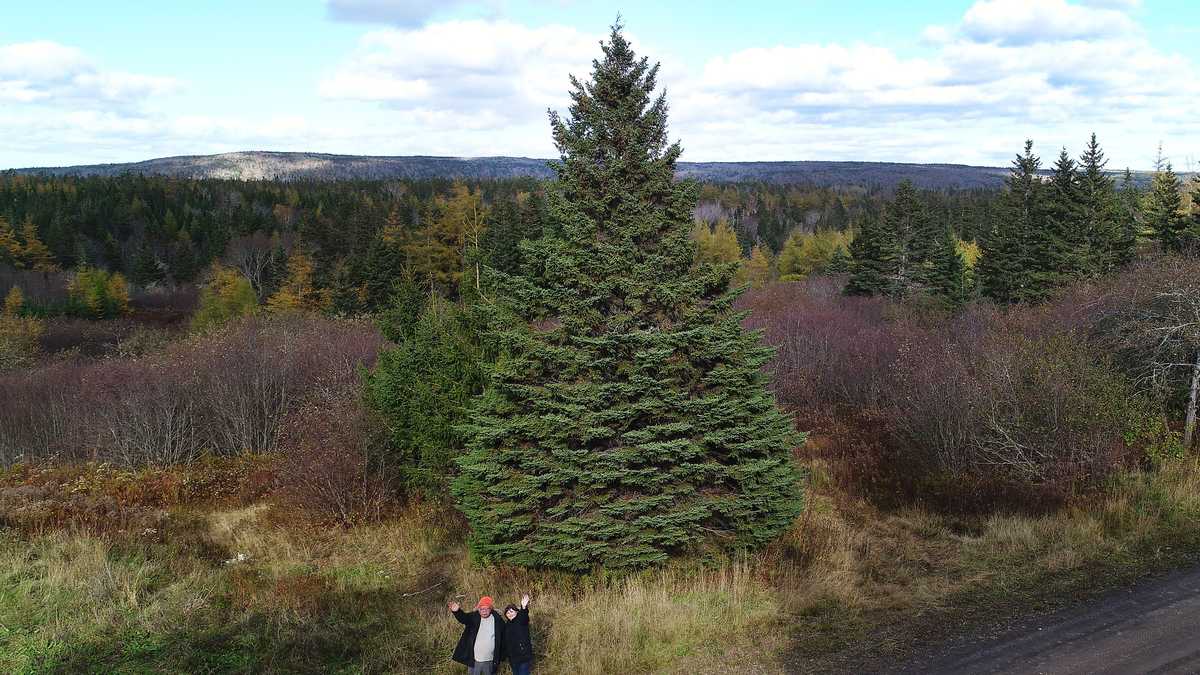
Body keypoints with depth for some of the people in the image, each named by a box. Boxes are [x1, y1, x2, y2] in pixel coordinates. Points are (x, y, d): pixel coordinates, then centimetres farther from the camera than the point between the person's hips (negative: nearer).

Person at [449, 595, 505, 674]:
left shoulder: (497, 619, -4)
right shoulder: (474, 617, -6)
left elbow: (503, 637, 4)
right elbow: (463, 618, -24)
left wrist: (501, 656, 2)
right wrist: (457, 611, -47)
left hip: (490, 661, 1)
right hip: (474, 660, -1)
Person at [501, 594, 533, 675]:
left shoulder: (521, 621, -6)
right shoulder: (507, 625, 10)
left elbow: (524, 616, -30)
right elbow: (505, 642, 14)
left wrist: (524, 608, -51)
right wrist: (505, 655, 10)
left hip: (524, 656, -6)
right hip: (513, 657, 6)